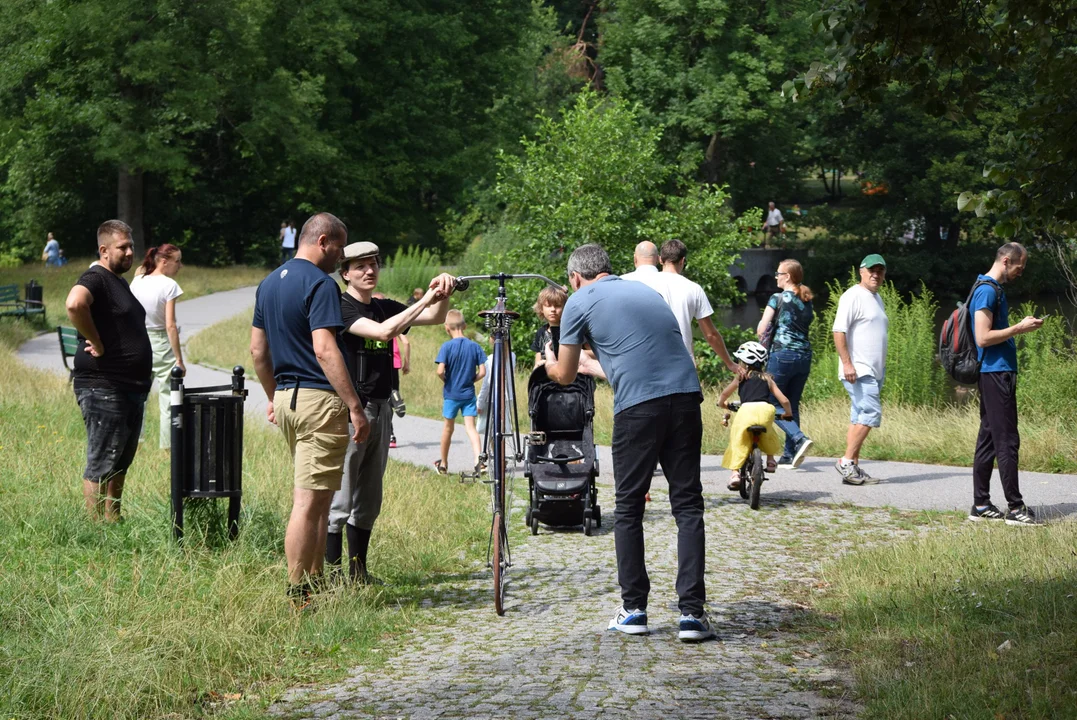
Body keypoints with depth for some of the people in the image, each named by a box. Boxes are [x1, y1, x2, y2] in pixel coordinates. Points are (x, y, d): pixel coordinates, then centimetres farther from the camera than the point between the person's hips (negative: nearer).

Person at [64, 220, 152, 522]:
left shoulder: (119, 282, 19)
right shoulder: (96, 279, -12)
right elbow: (74, 304, -34)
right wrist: (96, 344, -24)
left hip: (131, 389, 10)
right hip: (104, 389, -10)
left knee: (121, 463, 16)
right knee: (101, 466, -5)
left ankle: (114, 522, 25)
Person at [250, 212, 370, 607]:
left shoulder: (269, 282, 15)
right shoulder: (320, 283, -13)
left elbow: (257, 349, 19)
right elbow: (324, 350, -21)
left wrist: (273, 397, 28)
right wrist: (355, 406, -21)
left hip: (286, 397, 9)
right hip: (319, 398, -9)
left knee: (318, 498, 17)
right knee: (309, 501, -7)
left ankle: (315, 583, 21)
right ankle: (298, 597, -5)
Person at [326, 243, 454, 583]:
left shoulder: (385, 307, 14)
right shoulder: (341, 307, -8)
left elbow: (435, 317, 10)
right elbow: (383, 332, -23)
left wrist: (442, 295, -11)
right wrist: (425, 300, -22)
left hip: (380, 408, 8)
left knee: (369, 500, 11)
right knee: (340, 499, -7)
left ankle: (359, 571, 17)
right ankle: (333, 574, -5)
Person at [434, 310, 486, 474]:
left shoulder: (447, 346, -12)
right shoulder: (475, 346, -4)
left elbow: (440, 371, -21)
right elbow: (482, 372, -6)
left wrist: (446, 380, -1)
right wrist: (470, 379, 9)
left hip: (451, 394, -1)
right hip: (469, 393, 1)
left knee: (448, 427, 13)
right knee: (470, 426, 1)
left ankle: (443, 464, 26)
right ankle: (479, 459, -20)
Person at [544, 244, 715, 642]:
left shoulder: (580, 302, 9)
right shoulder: (644, 291, 26)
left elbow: (565, 375, 17)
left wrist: (551, 365, 40)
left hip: (639, 407, -4)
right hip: (686, 396, 4)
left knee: (629, 509, 10)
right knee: (688, 506, 5)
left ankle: (634, 610, 14)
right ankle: (692, 613, -2)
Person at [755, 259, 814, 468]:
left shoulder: (778, 298, -6)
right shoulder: (807, 302, 13)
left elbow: (761, 329, -9)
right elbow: (807, 324, 14)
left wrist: (761, 338, 13)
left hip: (781, 355, -6)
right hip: (804, 355, 6)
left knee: (773, 404, 1)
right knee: (792, 404, 12)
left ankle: (799, 438, -20)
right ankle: (789, 455, 9)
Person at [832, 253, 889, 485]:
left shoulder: (877, 298, 21)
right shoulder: (853, 296, -8)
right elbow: (839, 330, -15)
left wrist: (881, 369, 24)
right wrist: (847, 363, -22)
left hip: (874, 371, 9)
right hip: (858, 370, -9)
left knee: (859, 418, 8)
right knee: (871, 412, -18)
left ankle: (853, 467, 10)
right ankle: (847, 461, -15)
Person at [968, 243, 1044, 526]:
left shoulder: (993, 289, 17)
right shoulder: (988, 291, -15)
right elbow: (983, 337, -21)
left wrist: (1019, 326, 12)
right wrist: (1019, 328, -15)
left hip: (994, 373, 11)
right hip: (996, 372, -11)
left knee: (988, 437, 10)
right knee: (1007, 440, -8)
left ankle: (981, 505, 13)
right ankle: (1015, 508, -6)